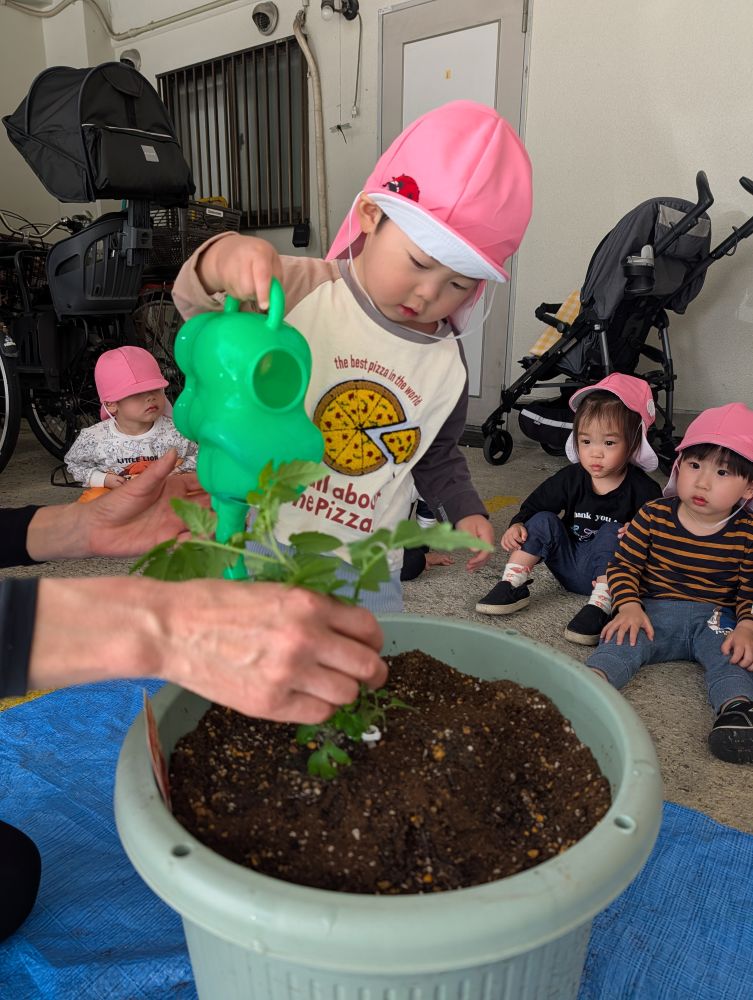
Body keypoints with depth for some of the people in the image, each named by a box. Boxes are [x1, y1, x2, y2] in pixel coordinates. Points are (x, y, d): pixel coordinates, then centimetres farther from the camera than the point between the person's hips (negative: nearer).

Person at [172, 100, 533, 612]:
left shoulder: (448, 367, 0)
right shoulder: (303, 292, -13)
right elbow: (197, 302, -22)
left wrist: (466, 511, 0)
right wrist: (227, 256, -42)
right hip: (259, 545, -2)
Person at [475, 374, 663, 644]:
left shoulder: (643, 490, -14)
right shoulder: (571, 478, -4)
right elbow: (535, 504, 4)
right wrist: (516, 525, -15)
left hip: (610, 573, -3)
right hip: (568, 567, 4)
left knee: (611, 531, -28)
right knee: (542, 521, -14)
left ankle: (599, 607, -39)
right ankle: (513, 586, -17)